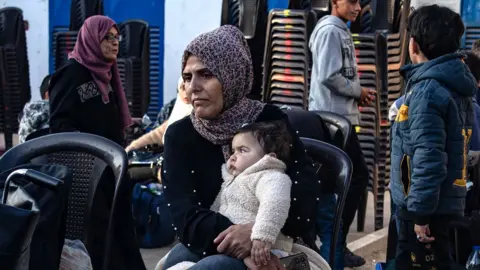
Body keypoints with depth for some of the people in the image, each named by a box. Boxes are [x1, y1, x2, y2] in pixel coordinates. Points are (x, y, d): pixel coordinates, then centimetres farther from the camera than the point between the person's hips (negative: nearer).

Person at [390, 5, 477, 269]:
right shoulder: (453, 85, 11)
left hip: (427, 205, -9)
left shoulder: (428, 90, -19)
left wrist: (420, 212, -20)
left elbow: (428, 157, -24)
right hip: (445, 201, 9)